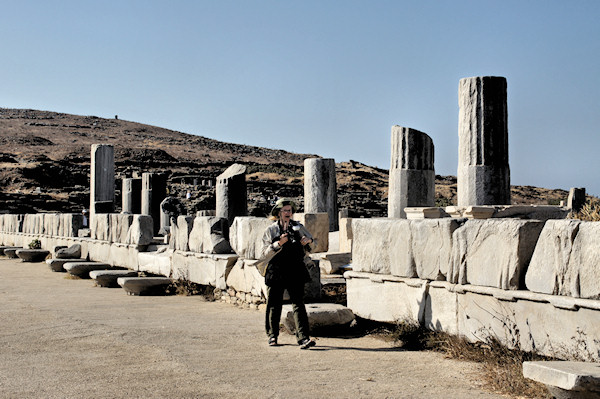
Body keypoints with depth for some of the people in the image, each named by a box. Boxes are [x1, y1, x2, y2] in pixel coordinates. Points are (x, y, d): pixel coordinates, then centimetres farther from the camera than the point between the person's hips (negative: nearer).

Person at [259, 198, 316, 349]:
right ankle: (272, 335, 27)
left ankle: (303, 338, -14)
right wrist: (278, 244, -18)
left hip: (296, 273, 1)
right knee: (274, 305, 8)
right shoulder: (270, 230, 3)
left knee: (298, 304, -8)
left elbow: (314, 244, 19)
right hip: (276, 273, 0)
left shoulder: (298, 227, 9)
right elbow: (264, 254, -3)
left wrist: (308, 240, -5)